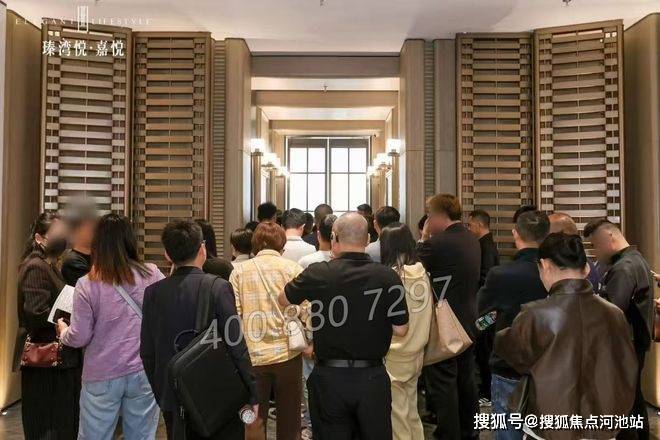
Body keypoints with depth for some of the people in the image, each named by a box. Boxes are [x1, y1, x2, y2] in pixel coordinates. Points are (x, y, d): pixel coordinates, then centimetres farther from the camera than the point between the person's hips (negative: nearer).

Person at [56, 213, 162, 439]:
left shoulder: (87, 285, -11)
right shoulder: (151, 275, -6)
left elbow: (79, 337, -7)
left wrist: (63, 331, 14)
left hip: (102, 378, -1)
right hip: (143, 373, 2)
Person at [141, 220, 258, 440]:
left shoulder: (152, 292, -4)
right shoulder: (219, 287, -16)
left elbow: (147, 352, 2)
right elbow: (237, 347, -16)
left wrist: (160, 393, 14)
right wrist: (252, 395, -6)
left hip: (173, 400, 4)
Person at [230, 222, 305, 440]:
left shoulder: (239, 271, 3)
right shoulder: (292, 268, 1)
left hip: (252, 356, 0)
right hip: (287, 353, 0)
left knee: (254, 420, 11)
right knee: (289, 420, 13)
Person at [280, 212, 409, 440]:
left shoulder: (318, 273, -12)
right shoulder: (388, 277, -12)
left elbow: (283, 300, 6)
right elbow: (400, 330, -4)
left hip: (329, 377, 0)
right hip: (373, 378, 1)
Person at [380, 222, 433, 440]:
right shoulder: (423, 273, -2)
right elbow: (428, 313, 2)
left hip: (394, 355, -6)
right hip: (416, 352, 6)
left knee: (398, 414, 9)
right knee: (412, 410, 20)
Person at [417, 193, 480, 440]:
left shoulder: (438, 243, -20)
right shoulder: (472, 240, 5)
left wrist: (423, 239, -3)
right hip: (468, 321, 9)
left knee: (443, 383, 1)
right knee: (465, 379, 20)